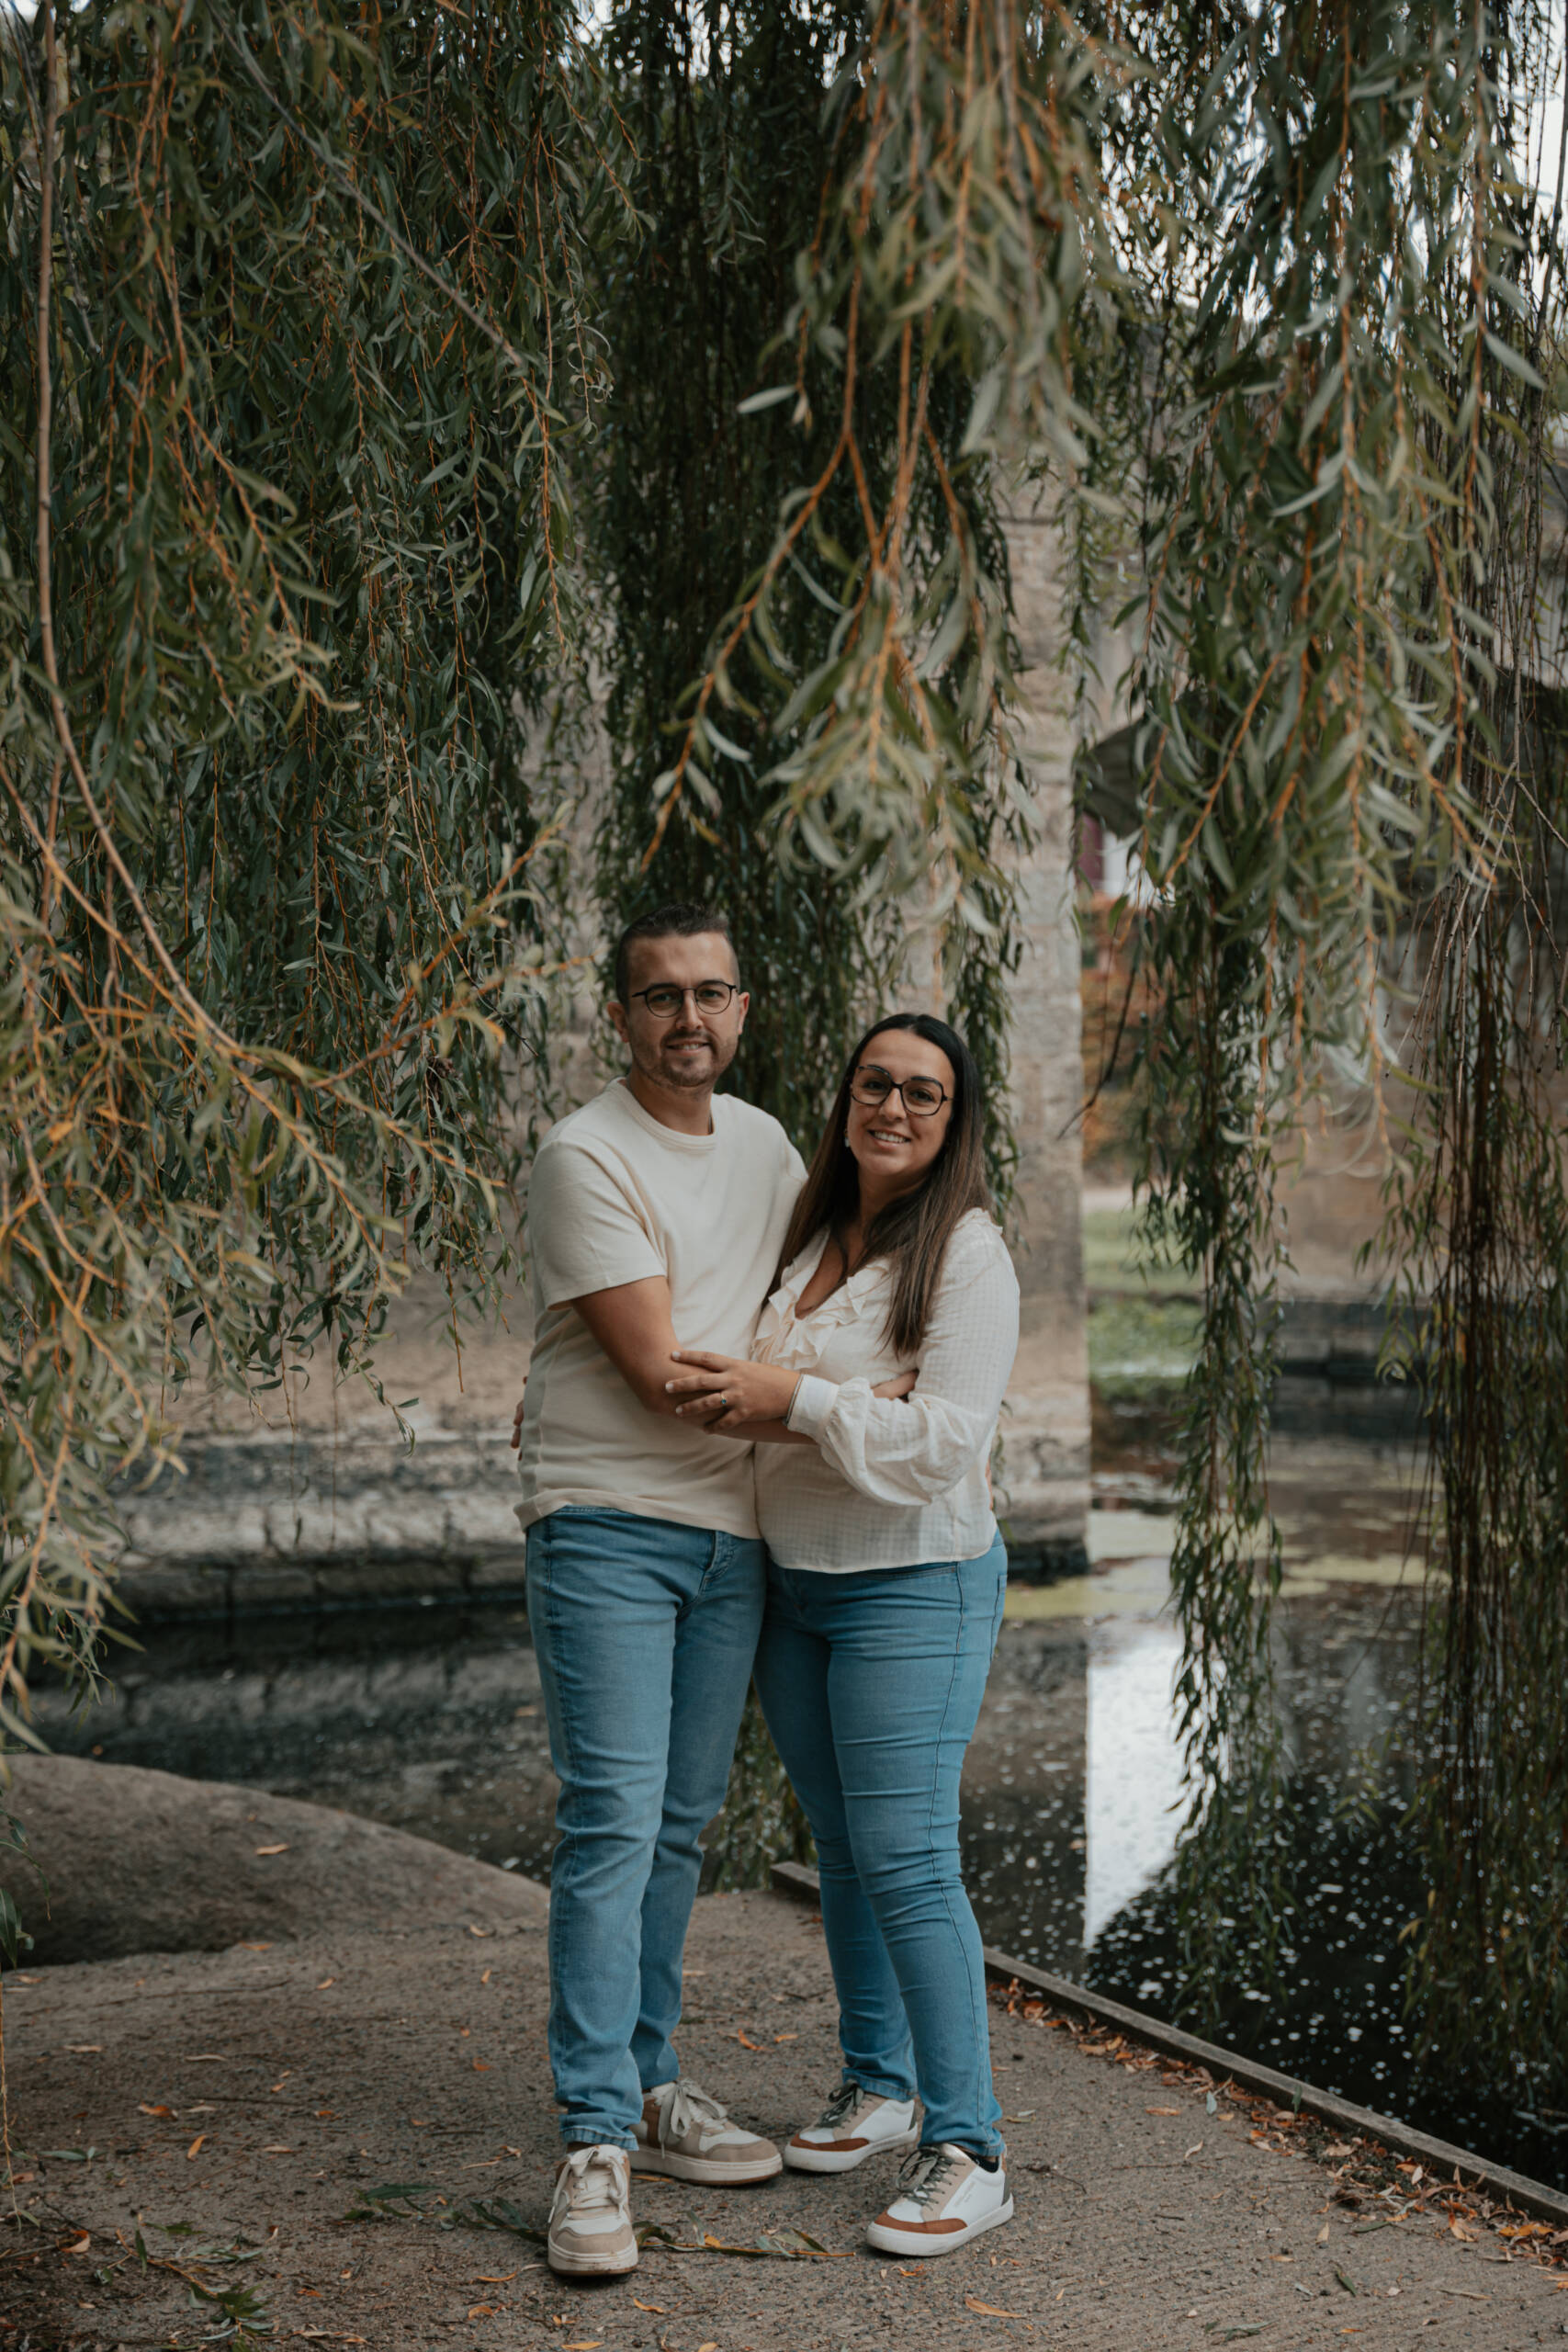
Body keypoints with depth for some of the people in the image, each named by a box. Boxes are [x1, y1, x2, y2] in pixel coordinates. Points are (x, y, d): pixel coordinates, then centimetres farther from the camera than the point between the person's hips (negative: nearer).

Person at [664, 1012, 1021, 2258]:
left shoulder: (967, 1253, -12)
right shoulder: (804, 1233, 10)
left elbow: (949, 1436, -21)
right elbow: (743, 1388, 26)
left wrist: (795, 1399, -24)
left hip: (916, 1584, -7)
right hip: (791, 1581, 7)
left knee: (907, 1857, -10)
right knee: (843, 1848, 15)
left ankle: (969, 2150, -4)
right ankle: (879, 2087, 30)